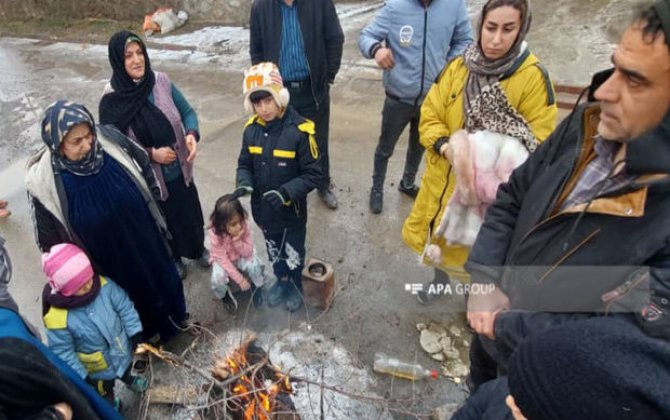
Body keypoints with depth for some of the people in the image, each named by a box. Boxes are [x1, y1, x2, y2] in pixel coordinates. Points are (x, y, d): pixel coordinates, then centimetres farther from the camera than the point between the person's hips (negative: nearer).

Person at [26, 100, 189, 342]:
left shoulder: (108, 140, -22)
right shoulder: (44, 181, -27)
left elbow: (144, 167, -1)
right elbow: (49, 239, -12)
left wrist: (153, 203, 7)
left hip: (145, 238, 3)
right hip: (110, 262, -3)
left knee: (162, 277, 28)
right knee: (134, 298, 22)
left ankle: (175, 318, 59)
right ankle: (146, 335, 54)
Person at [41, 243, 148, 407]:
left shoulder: (103, 284, -29)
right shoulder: (58, 318, -34)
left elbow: (125, 306, -16)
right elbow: (62, 351, -21)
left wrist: (135, 333, -17)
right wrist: (81, 376, -16)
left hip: (123, 349, 3)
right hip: (99, 367, -2)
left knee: (125, 369, 37)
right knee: (105, 390, 30)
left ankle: (128, 379, 71)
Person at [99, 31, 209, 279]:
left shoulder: (161, 81, -11)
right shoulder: (111, 101, -17)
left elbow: (187, 111, -1)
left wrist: (192, 134, -21)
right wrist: (151, 153, -21)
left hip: (179, 170, 3)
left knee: (190, 213, 21)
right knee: (163, 221, 19)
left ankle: (198, 249, 51)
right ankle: (172, 259, 47)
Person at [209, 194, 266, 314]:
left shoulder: (243, 226, -26)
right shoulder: (215, 234, -31)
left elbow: (248, 252, -20)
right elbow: (223, 260, -26)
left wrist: (237, 240, -39)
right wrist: (240, 279, -27)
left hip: (241, 256, 1)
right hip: (223, 260, -1)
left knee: (254, 265, -28)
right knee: (218, 277, -29)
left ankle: (256, 286, 5)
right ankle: (225, 295, 7)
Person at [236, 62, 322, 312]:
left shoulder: (299, 130, -23)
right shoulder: (251, 130, -7)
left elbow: (313, 175, -19)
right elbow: (244, 164, 5)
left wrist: (286, 192, -31)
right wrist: (244, 184, -16)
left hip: (291, 210, -4)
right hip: (263, 209, 5)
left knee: (293, 252, 19)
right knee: (273, 250, 26)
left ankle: (296, 286, 46)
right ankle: (281, 280, 53)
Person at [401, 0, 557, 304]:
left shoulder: (533, 77, -13)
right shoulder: (458, 67, -3)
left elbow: (538, 142, -12)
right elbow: (429, 115, -1)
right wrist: (444, 146, -20)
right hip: (443, 178, 4)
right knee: (436, 236, 21)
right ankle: (439, 278, 52)